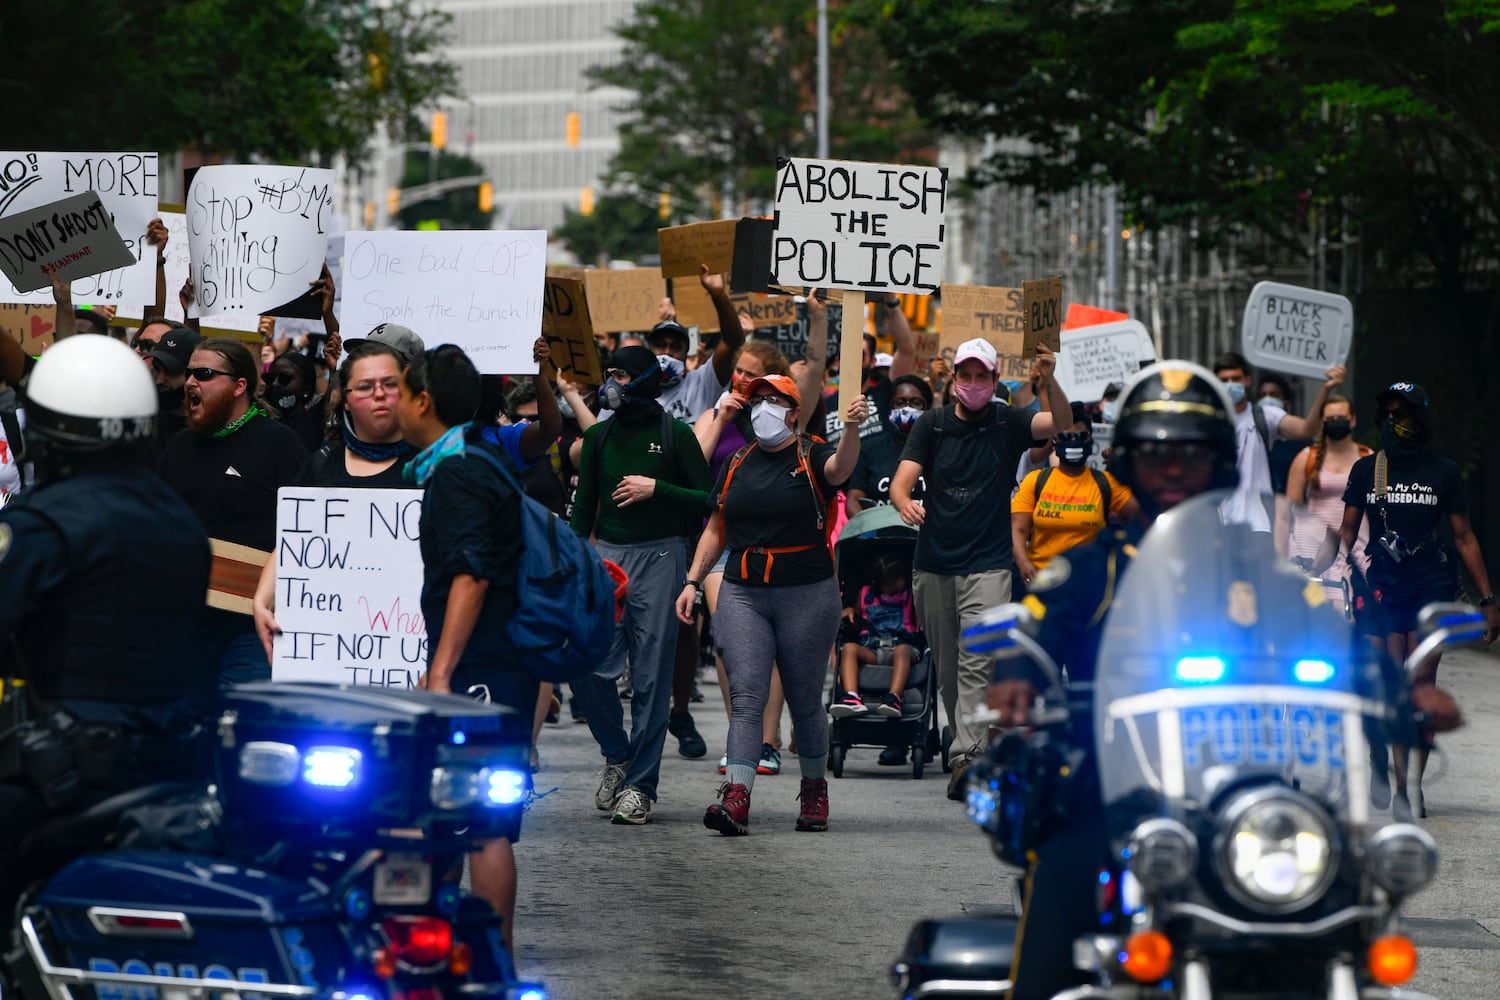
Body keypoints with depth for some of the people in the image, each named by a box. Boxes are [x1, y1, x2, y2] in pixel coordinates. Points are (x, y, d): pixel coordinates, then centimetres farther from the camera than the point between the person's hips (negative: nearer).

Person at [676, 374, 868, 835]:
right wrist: (693, 581, 11)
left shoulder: (811, 457, -1)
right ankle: (735, 800, -20)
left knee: (805, 700, 6)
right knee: (746, 696, -9)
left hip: (807, 594, -3)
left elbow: (840, 467, -25)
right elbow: (717, 529, 20)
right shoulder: (737, 464, 12)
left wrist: (853, 427, -45)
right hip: (742, 593, 3)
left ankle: (814, 789, 25)